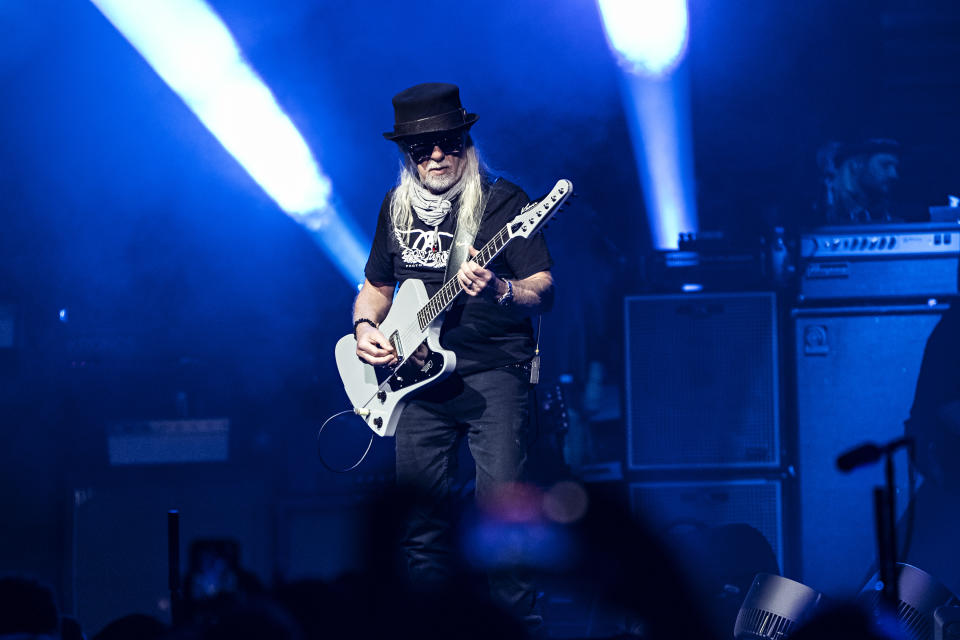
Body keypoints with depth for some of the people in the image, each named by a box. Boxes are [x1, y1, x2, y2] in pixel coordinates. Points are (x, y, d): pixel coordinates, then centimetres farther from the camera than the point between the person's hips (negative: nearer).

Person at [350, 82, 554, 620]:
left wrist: (500, 291, -29)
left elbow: (544, 293, -9)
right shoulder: (398, 207, 13)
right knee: (419, 499, 4)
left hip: (494, 369, -5)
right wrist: (365, 327, 4)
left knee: (502, 497, -15)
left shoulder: (503, 202, -4)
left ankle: (517, 616, -7)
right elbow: (377, 284, 25)